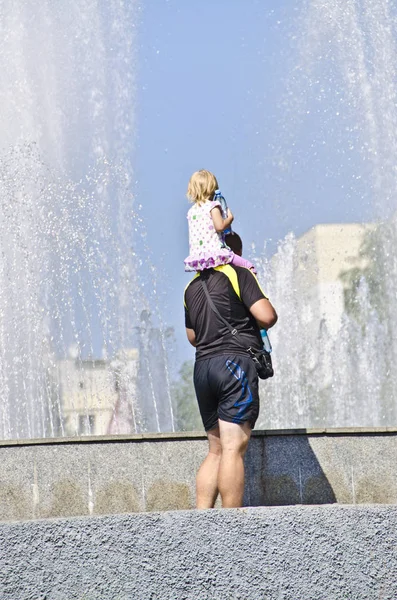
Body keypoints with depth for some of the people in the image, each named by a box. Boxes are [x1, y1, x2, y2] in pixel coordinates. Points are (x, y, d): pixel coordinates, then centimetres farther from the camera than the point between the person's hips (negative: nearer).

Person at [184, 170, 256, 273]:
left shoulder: (191, 211, 16)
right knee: (248, 266, -7)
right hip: (214, 252, -7)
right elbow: (219, 226, -17)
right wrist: (230, 218, 2)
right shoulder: (213, 206, -4)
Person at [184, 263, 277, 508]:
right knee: (234, 448, -10)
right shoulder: (238, 274, -3)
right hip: (235, 362, -7)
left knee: (216, 450, 11)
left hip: (202, 367, 7)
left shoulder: (192, 287, 18)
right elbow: (267, 317, -11)